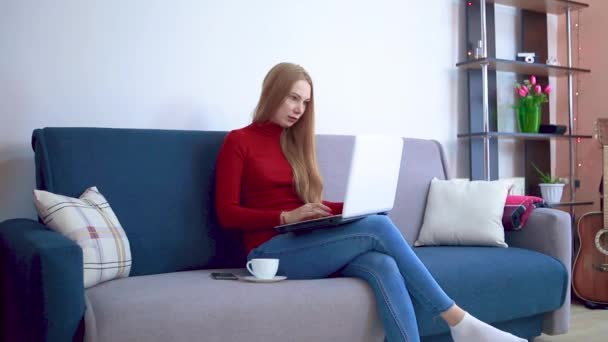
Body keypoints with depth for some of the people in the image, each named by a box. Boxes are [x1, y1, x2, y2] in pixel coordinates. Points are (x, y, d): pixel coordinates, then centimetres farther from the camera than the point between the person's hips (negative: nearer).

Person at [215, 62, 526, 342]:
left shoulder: (295, 142, 20)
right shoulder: (238, 142, 3)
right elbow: (227, 214, -5)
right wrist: (287, 216, -18)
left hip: (308, 244, 5)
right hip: (271, 251, -5)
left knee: (383, 267, -29)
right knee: (378, 227, -26)